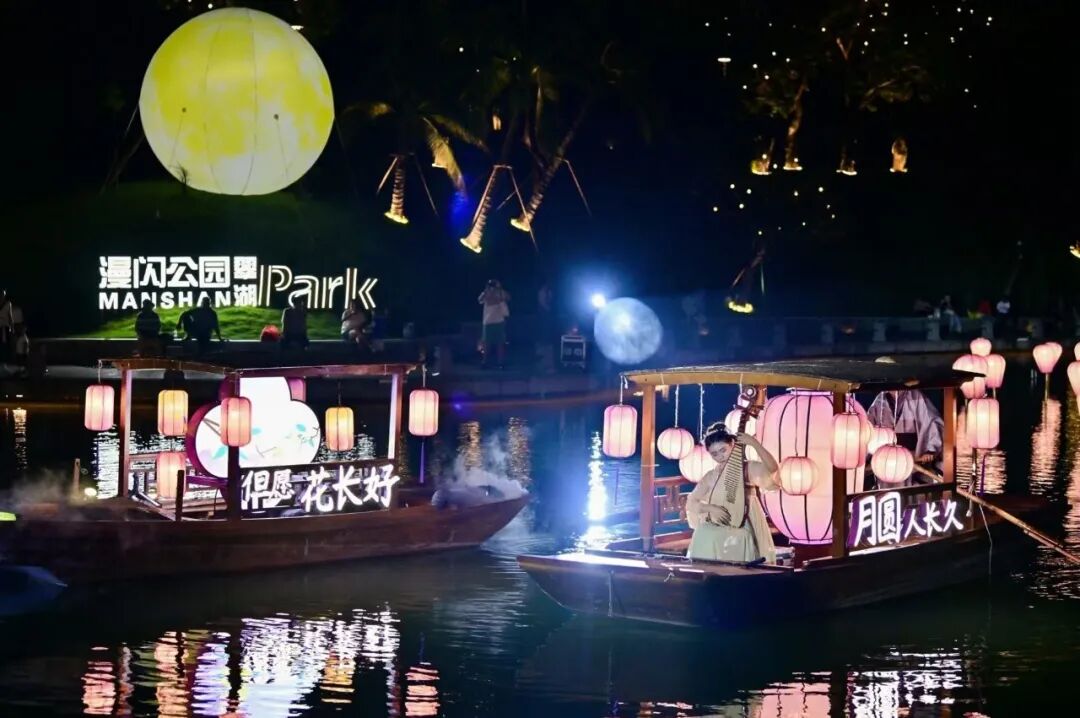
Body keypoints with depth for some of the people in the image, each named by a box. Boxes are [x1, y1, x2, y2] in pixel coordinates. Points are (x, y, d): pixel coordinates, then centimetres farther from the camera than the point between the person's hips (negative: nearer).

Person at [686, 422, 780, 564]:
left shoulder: (748, 469, 0)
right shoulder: (710, 477, 8)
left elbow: (773, 469, -19)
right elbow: (690, 504, 9)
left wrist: (754, 443, -18)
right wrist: (709, 507, -11)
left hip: (740, 537, -3)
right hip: (711, 537, 3)